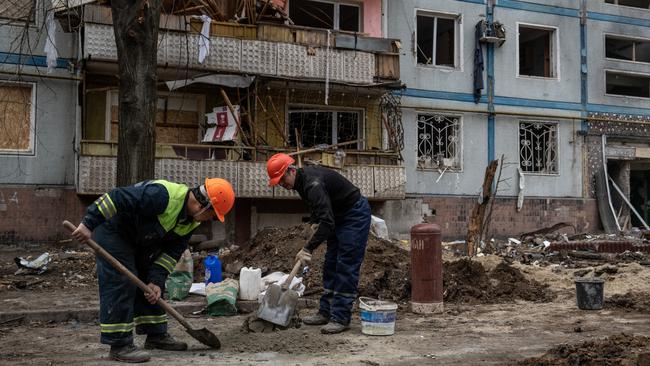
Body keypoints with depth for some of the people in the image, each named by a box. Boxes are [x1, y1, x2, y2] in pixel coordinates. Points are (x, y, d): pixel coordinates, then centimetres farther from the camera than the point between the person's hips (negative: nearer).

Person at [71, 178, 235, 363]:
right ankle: (119, 345, -11)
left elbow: (172, 251, -3)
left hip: (140, 240, 9)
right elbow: (117, 198, -38)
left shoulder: (190, 222, -6)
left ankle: (156, 335, 22)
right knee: (120, 284, -14)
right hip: (113, 229, -9)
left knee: (150, 286, 11)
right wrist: (89, 224, -38)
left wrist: (156, 281, -13)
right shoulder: (162, 196, -36)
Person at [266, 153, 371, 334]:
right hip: (339, 216, 10)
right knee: (331, 265, 10)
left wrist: (308, 249, -35)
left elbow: (327, 222, -36)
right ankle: (326, 312, 16)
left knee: (346, 267, -11)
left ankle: (340, 318, -9)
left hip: (356, 214, -10)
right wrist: (315, 222, 8)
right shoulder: (301, 180, 1)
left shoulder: (314, 183, -30)